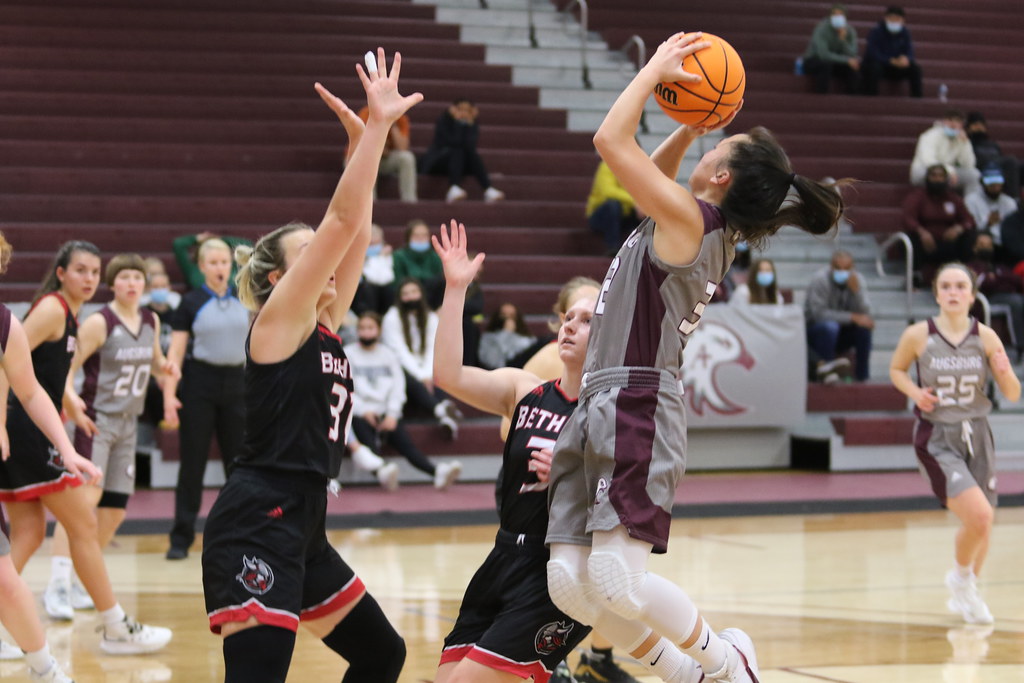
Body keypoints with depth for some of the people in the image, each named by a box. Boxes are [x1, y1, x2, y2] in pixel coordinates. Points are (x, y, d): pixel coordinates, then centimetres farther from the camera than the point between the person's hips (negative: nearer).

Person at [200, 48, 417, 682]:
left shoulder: (325, 326, 16)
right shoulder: (278, 319, -5)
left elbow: (353, 229, 16)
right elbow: (342, 220, -13)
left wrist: (365, 141, 11)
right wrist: (375, 127, -12)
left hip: (302, 528, 10)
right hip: (255, 527, -10)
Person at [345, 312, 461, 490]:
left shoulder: (388, 355, 21)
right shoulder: (347, 354, 13)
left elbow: (398, 387, 10)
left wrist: (392, 414, -6)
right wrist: (364, 411, -11)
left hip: (385, 414, 2)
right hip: (359, 414, -2)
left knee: (405, 442, -23)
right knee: (369, 442, -32)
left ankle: (437, 472, -45)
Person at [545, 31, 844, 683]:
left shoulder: (690, 218, -9)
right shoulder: (700, 230, 17)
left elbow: (611, 140, -12)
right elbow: (650, 172, 38)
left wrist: (658, 67, -1)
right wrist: (689, 128, 22)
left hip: (637, 407, -9)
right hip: (602, 408, 9)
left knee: (616, 580, -17)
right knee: (570, 584, 2)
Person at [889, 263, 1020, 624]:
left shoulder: (985, 337, -4)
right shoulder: (917, 336, -9)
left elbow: (1013, 394, -1)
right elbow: (896, 370, 10)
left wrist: (1005, 373, -22)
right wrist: (915, 391, -10)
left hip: (976, 436, 4)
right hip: (936, 439, -4)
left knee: (982, 524, 12)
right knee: (978, 515, -20)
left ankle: (964, 594, 38)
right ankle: (961, 577, 9)